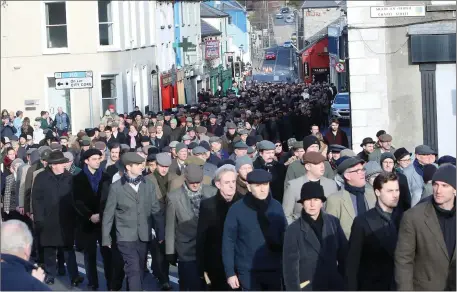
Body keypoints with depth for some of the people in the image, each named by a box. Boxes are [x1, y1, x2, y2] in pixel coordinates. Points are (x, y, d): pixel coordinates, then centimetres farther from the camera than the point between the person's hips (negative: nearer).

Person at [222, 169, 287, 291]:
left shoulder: (276, 207, 1)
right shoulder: (237, 209, -8)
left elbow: (285, 237, 7)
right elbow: (228, 242, -4)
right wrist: (230, 272, -7)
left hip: (274, 270, 3)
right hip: (248, 272, -3)